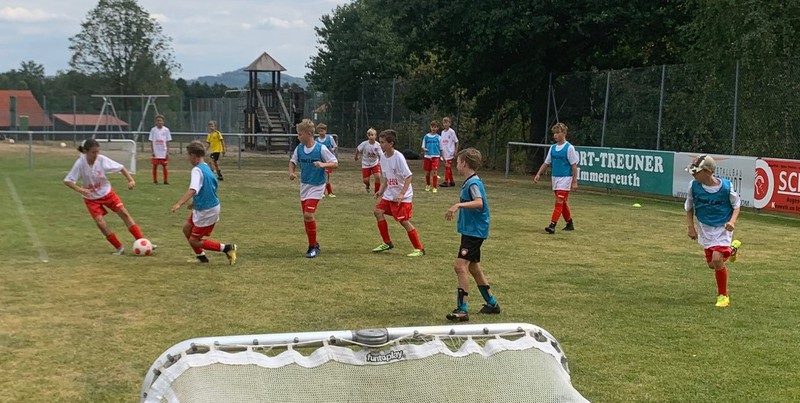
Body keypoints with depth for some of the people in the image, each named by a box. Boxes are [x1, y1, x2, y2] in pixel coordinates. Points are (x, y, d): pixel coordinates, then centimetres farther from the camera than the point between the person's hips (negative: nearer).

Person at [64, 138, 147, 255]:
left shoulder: (102, 159, -19)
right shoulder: (80, 164, -23)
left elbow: (120, 167, -10)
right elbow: (67, 181, -21)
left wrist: (131, 180, -24)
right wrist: (80, 190, -36)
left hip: (107, 193, 2)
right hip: (91, 198, -1)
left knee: (124, 213, -5)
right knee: (100, 223, -15)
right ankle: (119, 247, 1)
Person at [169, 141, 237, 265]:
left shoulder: (197, 170, -20)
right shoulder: (207, 168, 8)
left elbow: (192, 190, -36)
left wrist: (178, 204, -45)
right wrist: (195, 202, 35)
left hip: (206, 211, -9)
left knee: (194, 241, 0)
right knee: (187, 228, 20)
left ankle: (227, 248, -5)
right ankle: (201, 256, 30)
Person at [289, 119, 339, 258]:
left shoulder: (321, 148, -16)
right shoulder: (299, 148, -2)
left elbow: (335, 163, -12)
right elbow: (293, 161, 13)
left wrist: (323, 165, -31)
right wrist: (291, 172, -7)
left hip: (317, 186, -6)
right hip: (304, 185, 6)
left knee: (308, 215, -17)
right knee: (306, 217, 9)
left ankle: (313, 246, -3)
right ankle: (313, 244, 24)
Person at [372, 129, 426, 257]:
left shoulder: (398, 157, -21)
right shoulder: (383, 156, 3)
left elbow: (408, 177, -21)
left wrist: (402, 194, -27)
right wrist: (381, 191, 7)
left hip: (403, 196, -8)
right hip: (390, 193, 8)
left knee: (404, 221, -9)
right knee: (378, 211, 2)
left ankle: (419, 249, 1)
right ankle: (387, 243, 14)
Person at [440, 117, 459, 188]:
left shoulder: (451, 132, -7)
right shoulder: (442, 132, 11)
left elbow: (456, 142, -3)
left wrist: (456, 151, -8)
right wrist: (442, 152, 13)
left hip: (450, 153, -6)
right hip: (445, 153, 6)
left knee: (448, 167, -11)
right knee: (449, 168, 11)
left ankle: (446, 182, -11)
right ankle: (452, 182, 18)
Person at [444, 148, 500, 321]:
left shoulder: (473, 183, -17)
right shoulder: (470, 182, 13)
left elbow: (479, 203, -35)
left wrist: (459, 205, -43)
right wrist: (458, 207, 31)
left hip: (474, 231, -11)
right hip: (471, 231, 11)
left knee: (461, 266, -17)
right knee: (473, 268, 19)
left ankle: (462, 310, -19)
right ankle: (492, 303, 31)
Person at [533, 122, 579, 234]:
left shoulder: (569, 148, -10)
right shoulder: (553, 148, 8)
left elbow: (574, 165, -9)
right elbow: (546, 163, 13)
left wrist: (574, 181, -12)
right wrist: (538, 174, 1)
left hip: (565, 179, -7)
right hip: (555, 178, 7)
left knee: (559, 201, -13)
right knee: (562, 203, 14)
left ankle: (552, 225, -18)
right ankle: (569, 224, 26)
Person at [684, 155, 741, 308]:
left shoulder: (726, 186, -20)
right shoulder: (694, 186, -13)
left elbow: (736, 205, -3)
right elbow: (689, 207, 4)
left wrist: (732, 221, -20)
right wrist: (691, 227, -1)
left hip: (723, 228, -4)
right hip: (705, 228, 4)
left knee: (717, 260, -19)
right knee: (712, 264, 8)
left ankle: (723, 295, 1)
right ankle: (729, 251, 43)